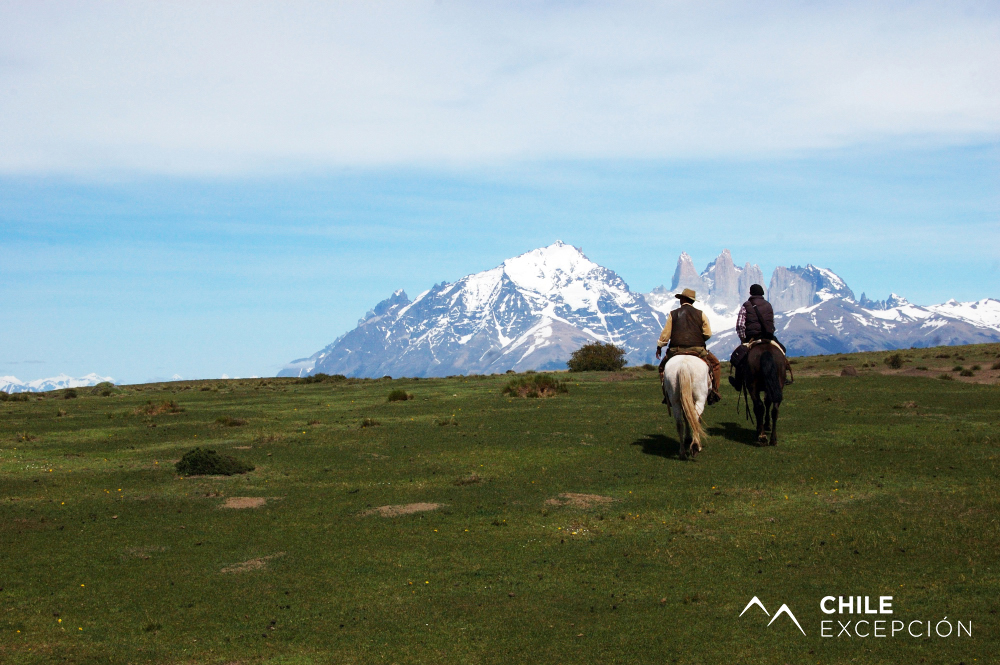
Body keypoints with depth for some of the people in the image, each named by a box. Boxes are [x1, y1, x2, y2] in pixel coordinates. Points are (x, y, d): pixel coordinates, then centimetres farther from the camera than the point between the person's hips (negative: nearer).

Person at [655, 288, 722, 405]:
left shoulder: (673, 314, 4)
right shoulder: (700, 314, 4)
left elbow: (665, 334, 4)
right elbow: (708, 334, 3)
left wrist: (659, 347, 18)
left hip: (676, 350, 1)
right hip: (697, 349, 0)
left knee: (663, 366, 24)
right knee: (715, 364, 17)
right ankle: (713, 391, 4)